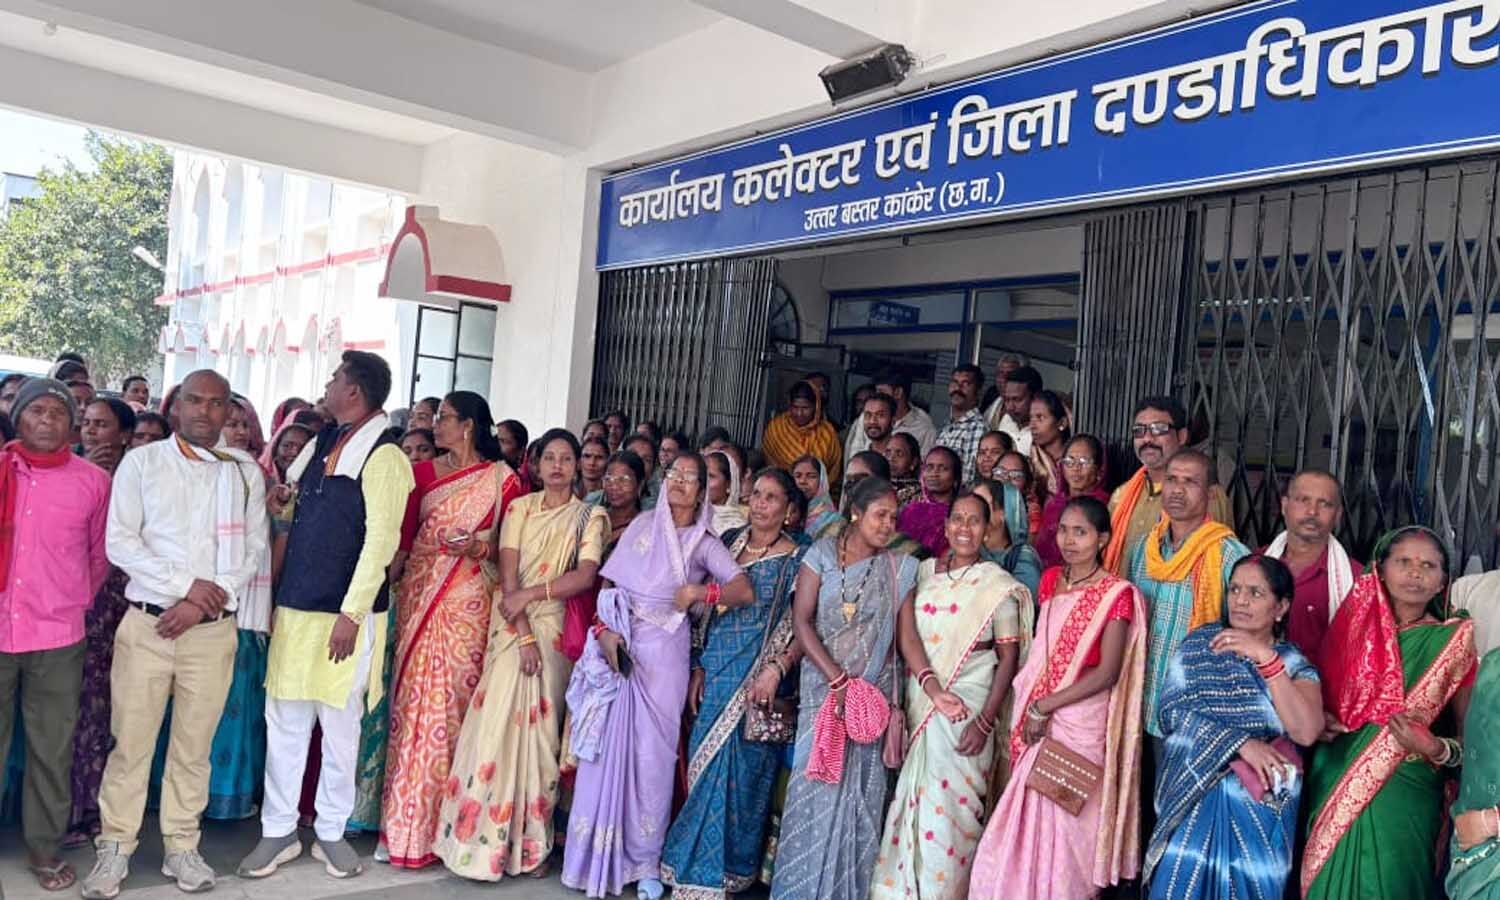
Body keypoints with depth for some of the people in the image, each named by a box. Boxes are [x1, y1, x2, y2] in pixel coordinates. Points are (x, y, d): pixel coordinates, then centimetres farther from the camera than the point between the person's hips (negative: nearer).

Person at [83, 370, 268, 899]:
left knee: (195, 745, 8)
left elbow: (254, 550, 2)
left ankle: (182, 847, 19)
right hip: (146, 624, -1)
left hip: (214, 630, 1)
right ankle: (115, 849, 17)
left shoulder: (246, 472, 6)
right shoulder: (141, 462, 4)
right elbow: (120, 542, -3)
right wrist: (185, 585, -13)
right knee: (130, 741, 3)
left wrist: (201, 603, -9)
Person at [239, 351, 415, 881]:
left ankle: (331, 832, 22)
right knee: (284, 722, 11)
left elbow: (381, 541, -17)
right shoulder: (322, 443, 12)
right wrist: (282, 505, 4)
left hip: (343, 615, -7)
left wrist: (351, 613, -20)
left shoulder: (383, 457, -12)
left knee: (339, 726, 7)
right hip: (294, 607, 7)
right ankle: (278, 831, 24)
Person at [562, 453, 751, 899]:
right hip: (619, 645, 2)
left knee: (651, 753, 2)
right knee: (608, 746, 3)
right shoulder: (643, 525, 8)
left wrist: (699, 592, -21)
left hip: (663, 655, -2)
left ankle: (645, 860, 15)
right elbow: (608, 584, 7)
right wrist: (605, 630, -8)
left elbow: (745, 591, -8)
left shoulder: (705, 543, 2)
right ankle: (599, 854, 16)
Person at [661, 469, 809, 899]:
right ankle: (698, 862, 26)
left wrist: (776, 670, -20)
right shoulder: (729, 542, 8)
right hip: (714, 674, 4)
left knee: (738, 772, -1)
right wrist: (698, 667, 6)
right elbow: (706, 611, 11)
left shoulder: (796, 560, -5)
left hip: (757, 683, -4)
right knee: (704, 765, 10)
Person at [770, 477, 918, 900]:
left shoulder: (900, 568, 3)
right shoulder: (823, 554, -1)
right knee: (816, 786, 3)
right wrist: (839, 680, -14)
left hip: (874, 693, 1)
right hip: (823, 687, -1)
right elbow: (801, 620, -7)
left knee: (859, 792, 6)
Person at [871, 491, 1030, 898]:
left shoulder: (998, 585, -2)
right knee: (913, 801, 8)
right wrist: (932, 688, -15)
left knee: (949, 805, -3)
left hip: (968, 710, -3)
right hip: (920, 704, 3)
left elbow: (1008, 658, -3)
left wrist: (985, 722, -11)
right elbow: (907, 634, -1)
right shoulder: (923, 572, 8)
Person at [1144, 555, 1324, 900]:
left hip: (1261, 805, 0)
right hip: (1197, 795, 0)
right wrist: (1240, 744, -18)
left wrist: (1266, 659, -22)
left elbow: (1307, 732, -16)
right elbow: (1173, 710, -7)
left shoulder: (1294, 663, 2)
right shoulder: (1200, 643, 3)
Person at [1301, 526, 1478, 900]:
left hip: (1403, 797, -2)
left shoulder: (1454, 643, -2)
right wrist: (1318, 719, -4)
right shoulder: (1355, 623, 3)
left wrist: (1436, 749, -17)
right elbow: (1319, 694, 16)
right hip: (1334, 785, 2)